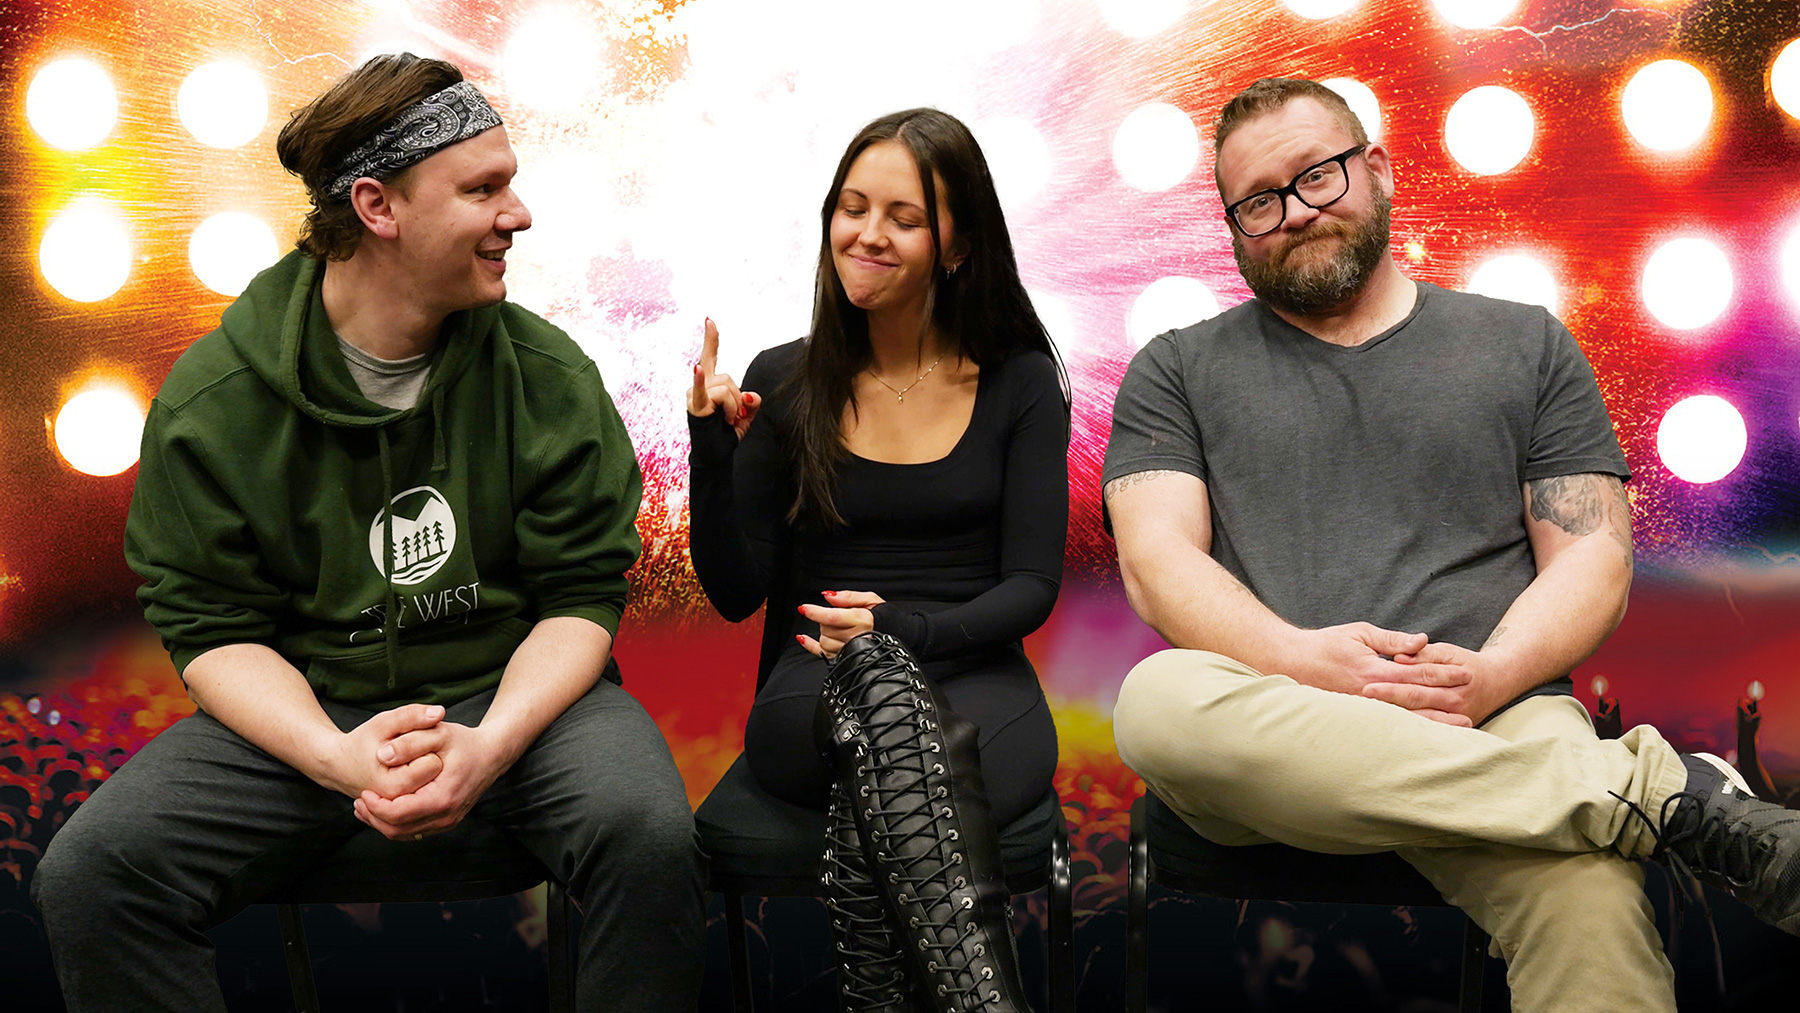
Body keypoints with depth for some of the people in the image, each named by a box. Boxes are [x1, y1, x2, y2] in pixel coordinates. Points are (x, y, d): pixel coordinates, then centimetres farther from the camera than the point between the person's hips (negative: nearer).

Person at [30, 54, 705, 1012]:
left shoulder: (549, 376, -4)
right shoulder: (210, 401, -6)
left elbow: (581, 595, -3)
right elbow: (210, 626, -4)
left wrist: (489, 744, -23)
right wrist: (334, 757, -24)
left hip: (513, 689, 0)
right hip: (300, 708, 1)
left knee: (650, 833, -30)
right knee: (87, 872, -21)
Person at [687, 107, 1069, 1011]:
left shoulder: (1020, 384, 7)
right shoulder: (781, 383, 8)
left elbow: (1032, 586, 2)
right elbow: (736, 595, 5)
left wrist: (910, 628, -17)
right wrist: (712, 451, -11)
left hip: (976, 685, 0)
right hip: (813, 698, 1)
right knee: (878, 681, -39)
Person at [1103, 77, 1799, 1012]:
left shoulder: (1526, 346, 20)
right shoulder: (1179, 370, 18)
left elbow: (1593, 556, 12)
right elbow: (1157, 560, 3)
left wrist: (1494, 674, -11)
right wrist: (1298, 661, -17)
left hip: (1487, 721, -2)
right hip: (1267, 728, 3)